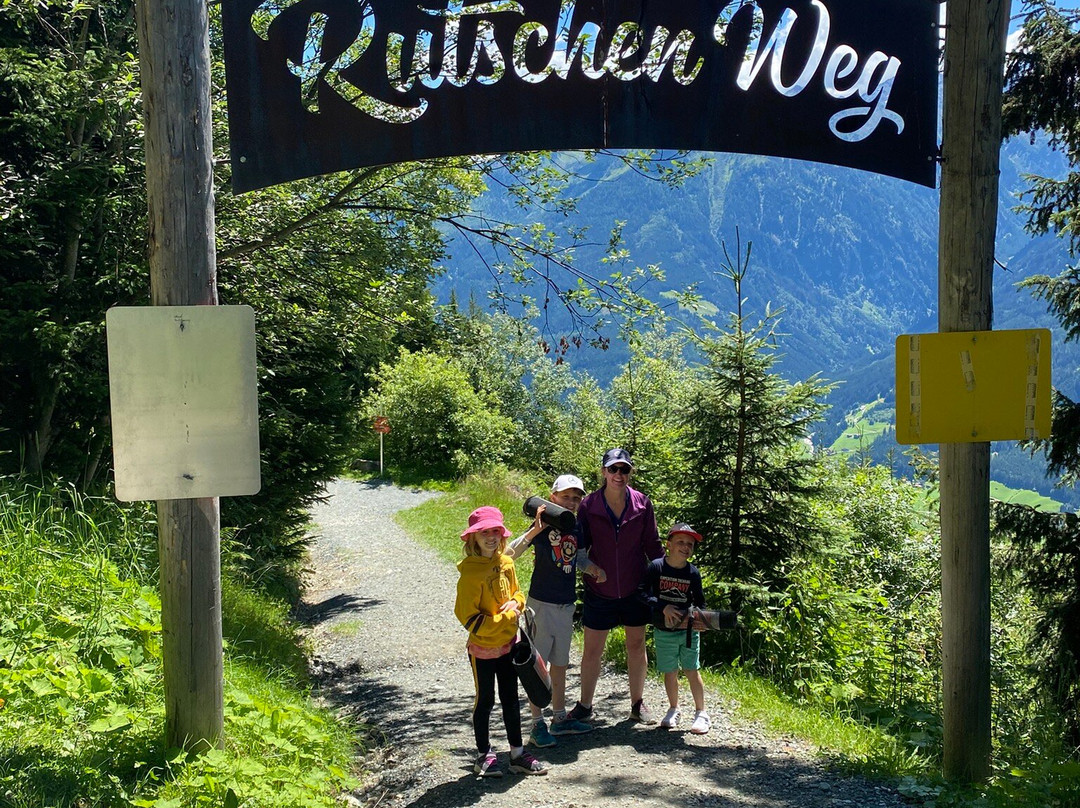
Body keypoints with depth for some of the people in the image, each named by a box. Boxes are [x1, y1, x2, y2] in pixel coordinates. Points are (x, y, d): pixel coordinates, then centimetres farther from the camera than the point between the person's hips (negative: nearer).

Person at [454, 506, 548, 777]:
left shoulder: (506, 563, 1)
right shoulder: (470, 573, -19)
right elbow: (468, 616, -19)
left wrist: (515, 604, -7)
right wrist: (501, 621, -21)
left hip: (508, 644, 6)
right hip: (482, 647, -6)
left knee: (511, 699, 15)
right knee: (485, 701, 8)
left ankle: (518, 753, 26)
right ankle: (484, 755, 23)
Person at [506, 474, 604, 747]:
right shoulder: (544, 524, -11)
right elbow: (510, 553, -20)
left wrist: (588, 567, 1)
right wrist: (535, 530, -30)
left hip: (566, 605, 6)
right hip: (541, 603, -6)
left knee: (560, 664, 15)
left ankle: (559, 719, 26)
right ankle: (538, 726, 5)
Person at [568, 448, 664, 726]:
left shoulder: (642, 504, -5)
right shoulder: (589, 505, -8)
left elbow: (653, 545, 3)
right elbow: (579, 546, -2)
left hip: (635, 589, 1)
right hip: (599, 590, -1)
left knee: (637, 647, 12)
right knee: (592, 650, 7)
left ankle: (637, 704, 28)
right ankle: (584, 706, 23)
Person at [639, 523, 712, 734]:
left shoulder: (693, 572, -2)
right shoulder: (657, 567, -9)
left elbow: (700, 602, 5)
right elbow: (642, 592, -14)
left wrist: (693, 614, -16)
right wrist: (663, 607, -24)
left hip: (688, 631, 0)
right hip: (663, 631, 0)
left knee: (692, 671, 2)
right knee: (670, 672, 9)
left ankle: (701, 713, 14)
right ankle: (673, 710, 28)